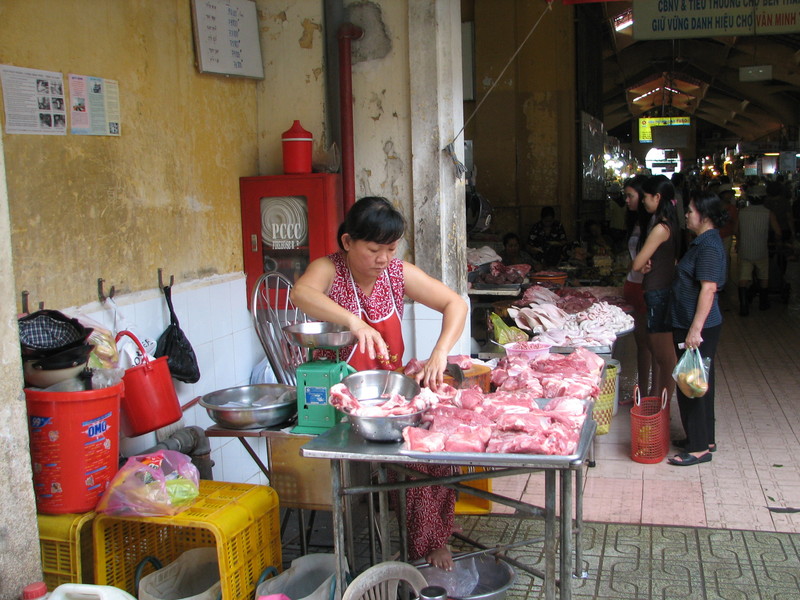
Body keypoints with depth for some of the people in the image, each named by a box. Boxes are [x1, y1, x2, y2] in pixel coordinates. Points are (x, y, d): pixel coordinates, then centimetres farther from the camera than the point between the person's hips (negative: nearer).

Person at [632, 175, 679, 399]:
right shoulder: (668, 224, 13)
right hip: (659, 292, 10)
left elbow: (636, 264, -16)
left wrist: (643, 263, 4)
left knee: (665, 357, -2)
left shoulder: (660, 228, -19)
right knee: (658, 352, 19)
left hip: (659, 295, -10)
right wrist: (646, 263, -5)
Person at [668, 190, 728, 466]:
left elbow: (708, 289, -24)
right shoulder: (703, 241, 13)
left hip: (698, 329, -10)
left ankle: (699, 448, 5)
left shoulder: (708, 246, -18)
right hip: (691, 325, 10)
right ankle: (705, 439, 28)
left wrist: (695, 329, -26)